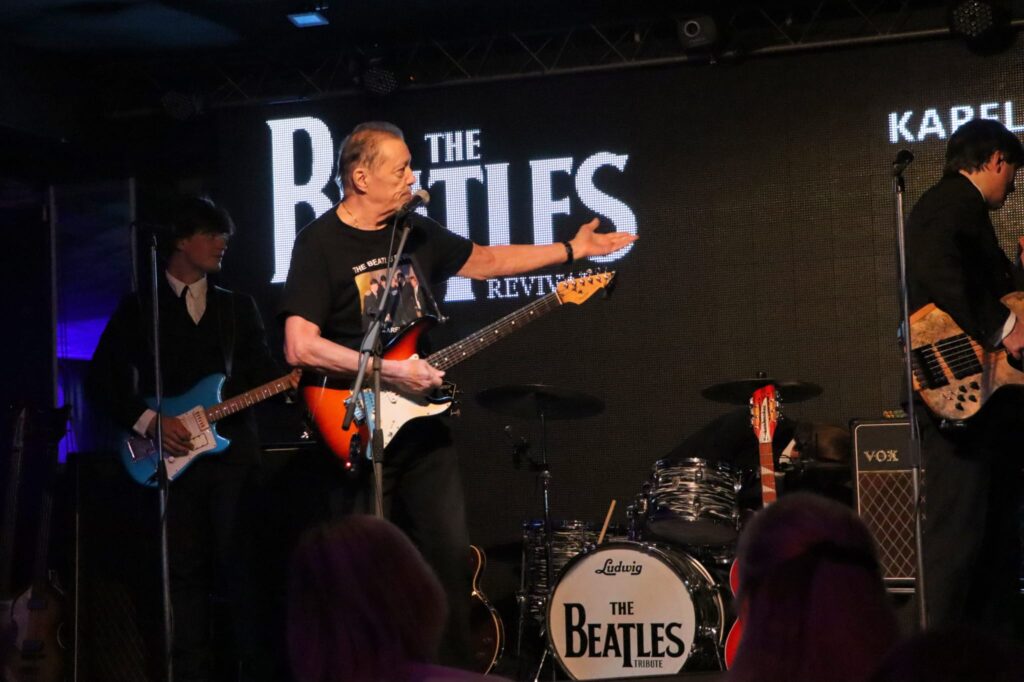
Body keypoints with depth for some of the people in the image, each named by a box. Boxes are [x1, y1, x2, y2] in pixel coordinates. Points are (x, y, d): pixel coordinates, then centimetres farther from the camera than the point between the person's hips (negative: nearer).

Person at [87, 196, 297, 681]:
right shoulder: (138, 309, 7)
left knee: (242, 564, -3)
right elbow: (101, 380, 3)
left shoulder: (239, 307, 15)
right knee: (185, 569, 1)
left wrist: (296, 377, -14)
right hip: (170, 454, -1)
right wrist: (147, 421, -9)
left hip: (234, 448, 1)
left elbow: (263, 373, 7)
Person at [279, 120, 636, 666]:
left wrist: (571, 250, 22)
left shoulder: (416, 231, 9)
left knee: (451, 555, 4)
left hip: (423, 424, 6)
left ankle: (450, 667, 16)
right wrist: (389, 372, -22)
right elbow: (299, 346, -21)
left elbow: (485, 260, 25)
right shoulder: (320, 243, -12)